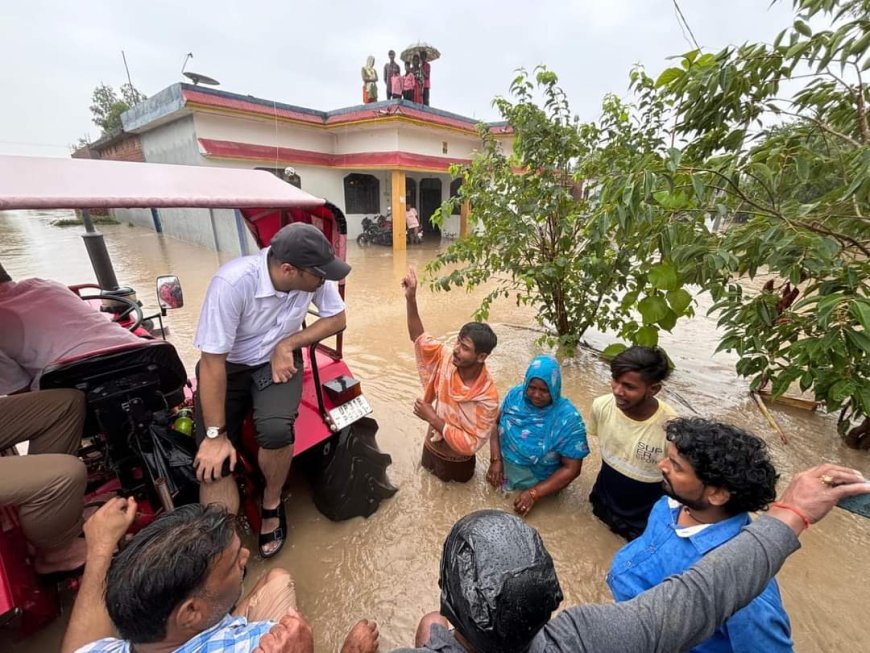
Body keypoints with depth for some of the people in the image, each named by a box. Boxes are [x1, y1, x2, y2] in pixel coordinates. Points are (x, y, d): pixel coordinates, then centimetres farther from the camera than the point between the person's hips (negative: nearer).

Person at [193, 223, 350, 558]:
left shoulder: (314, 275, -20)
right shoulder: (232, 282, -31)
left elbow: (336, 318, -4)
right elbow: (213, 361, -24)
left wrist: (287, 344, -18)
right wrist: (216, 434, -18)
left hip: (279, 361, 1)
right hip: (227, 367, -1)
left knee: (276, 429, -25)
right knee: (214, 462, -12)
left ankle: (272, 504, 5)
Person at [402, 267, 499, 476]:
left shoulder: (487, 397, -34)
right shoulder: (446, 358, -22)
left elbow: (470, 445, -29)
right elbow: (419, 337, -13)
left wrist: (433, 418, -31)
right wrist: (411, 298, -25)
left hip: (457, 461, -4)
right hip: (432, 447, 5)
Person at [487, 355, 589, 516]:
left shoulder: (568, 419, -27)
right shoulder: (515, 395, -16)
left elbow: (571, 469, -21)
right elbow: (496, 424, -4)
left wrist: (534, 493, -23)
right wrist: (495, 459, -16)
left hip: (538, 483, -3)